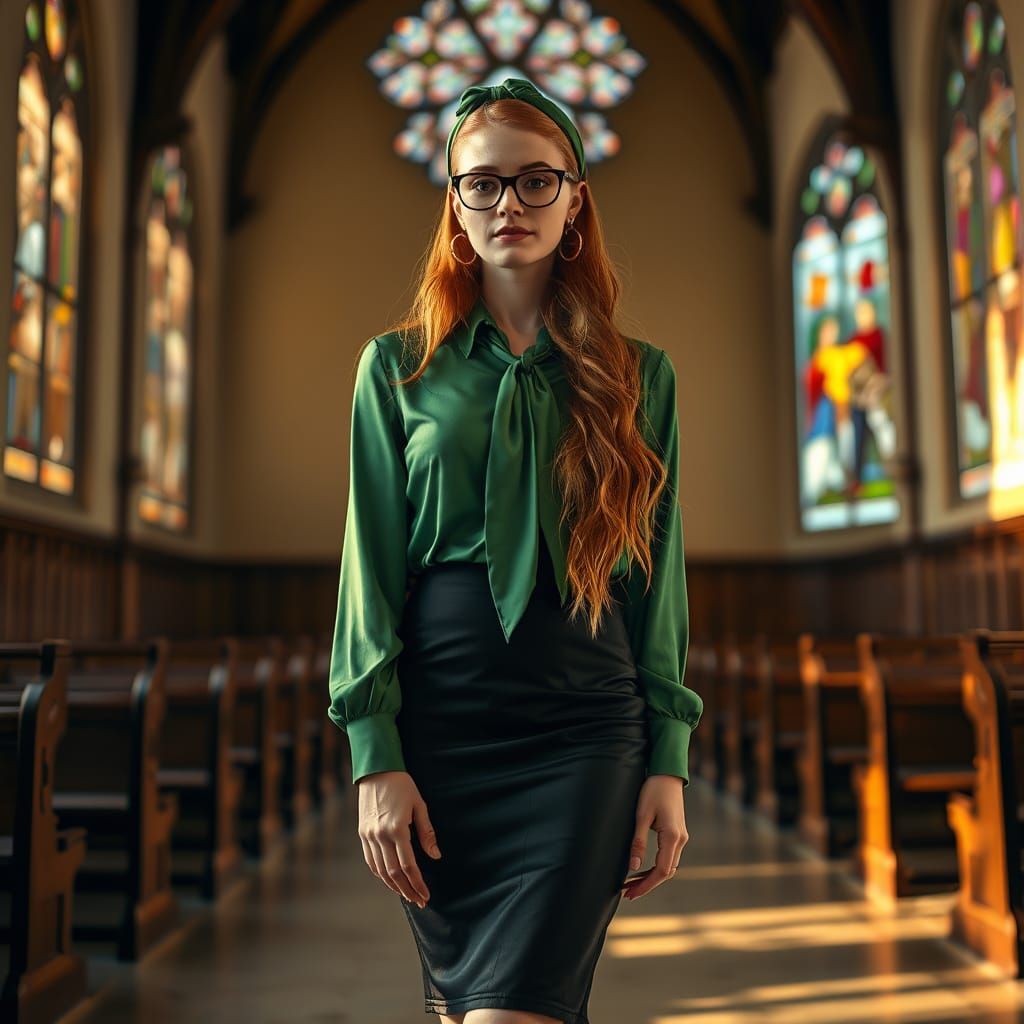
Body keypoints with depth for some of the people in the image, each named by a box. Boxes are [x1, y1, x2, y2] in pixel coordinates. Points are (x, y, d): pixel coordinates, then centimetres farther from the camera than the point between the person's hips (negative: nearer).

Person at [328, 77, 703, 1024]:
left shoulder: (640, 375, 7)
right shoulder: (399, 365, 6)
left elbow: (660, 574, 6)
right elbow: (372, 565, 1)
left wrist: (669, 760, 1)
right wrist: (375, 755, -5)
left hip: (588, 723, 0)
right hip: (439, 713, 1)